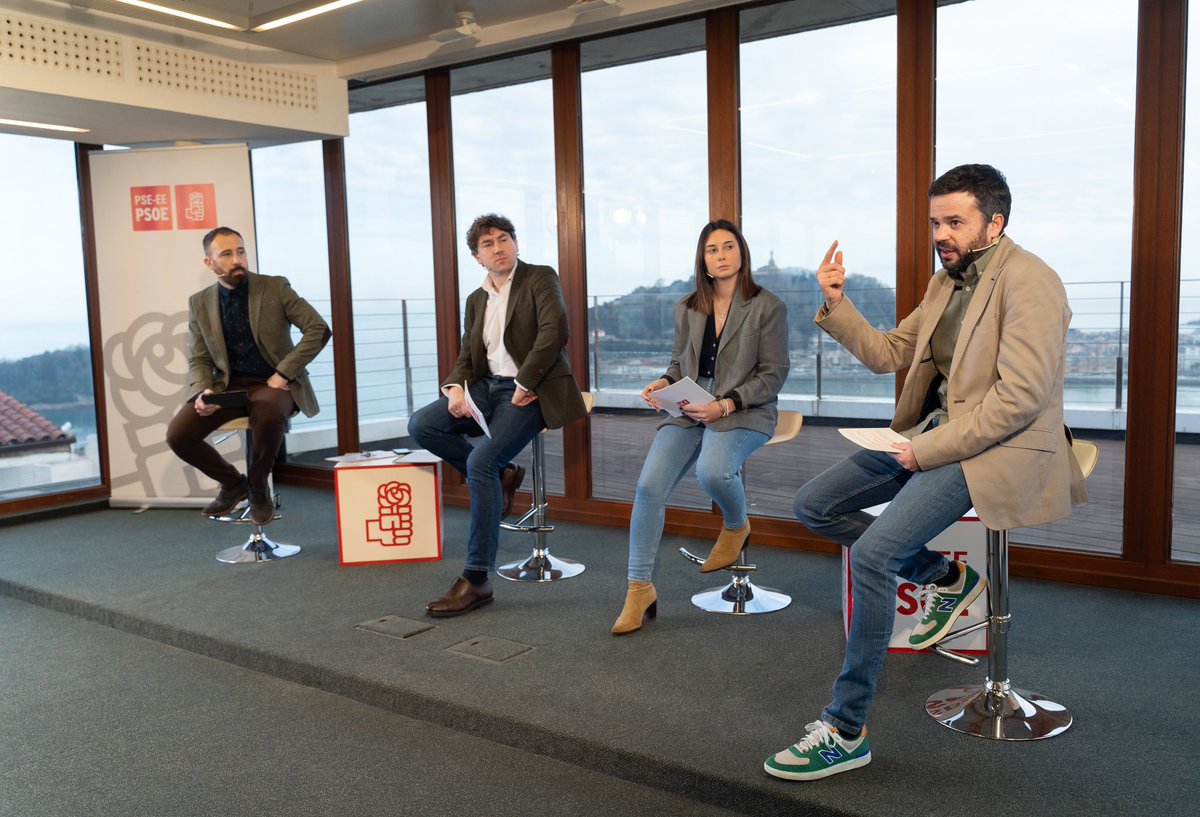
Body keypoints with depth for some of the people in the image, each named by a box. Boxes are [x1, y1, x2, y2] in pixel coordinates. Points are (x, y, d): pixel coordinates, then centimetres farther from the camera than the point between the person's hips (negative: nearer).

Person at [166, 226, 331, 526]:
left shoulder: (275, 287, -3)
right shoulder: (199, 303, 6)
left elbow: (318, 329, -9)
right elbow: (198, 360, 8)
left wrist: (283, 374, -16)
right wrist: (202, 392, -14)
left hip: (272, 384, -3)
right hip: (227, 386, 4)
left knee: (268, 414, -39)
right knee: (178, 435, -18)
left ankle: (258, 485, -9)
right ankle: (232, 482, 11)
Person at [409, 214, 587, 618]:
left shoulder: (540, 278, -1)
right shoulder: (476, 299, 18)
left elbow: (554, 331, -16)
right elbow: (467, 356, 15)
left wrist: (525, 383, -19)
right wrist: (456, 387, -7)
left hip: (530, 392, -7)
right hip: (488, 387, 7)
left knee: (481, 462, -25)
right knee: (421, 425, -13)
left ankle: (477, 580, -17)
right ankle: (500, 476, 6)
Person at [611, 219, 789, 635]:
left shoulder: (768, 307, -1)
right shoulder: (687, 308, 12)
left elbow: (772, 375, -4)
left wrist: (724, 405, -16)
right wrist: (664, 382, -4)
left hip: (744, 413, -4)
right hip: (690, 411, 4)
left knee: (711, 471, -35)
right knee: (649, 486, -19)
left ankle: (736, 526, 3)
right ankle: (639, 589, -9)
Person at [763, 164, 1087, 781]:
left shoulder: (1029, 281, -14)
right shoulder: (946, 282, 13)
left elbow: (1021, 396, -21)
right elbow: (887, 353, 15)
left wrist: (928, 449, -20)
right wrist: (836, 304, 1)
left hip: (1002, 447, -9)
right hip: (935, 434, 9)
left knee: (873, 554, -26)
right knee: (813, 505, 2)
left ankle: (845, 732, -13)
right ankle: (944, 577, 15)